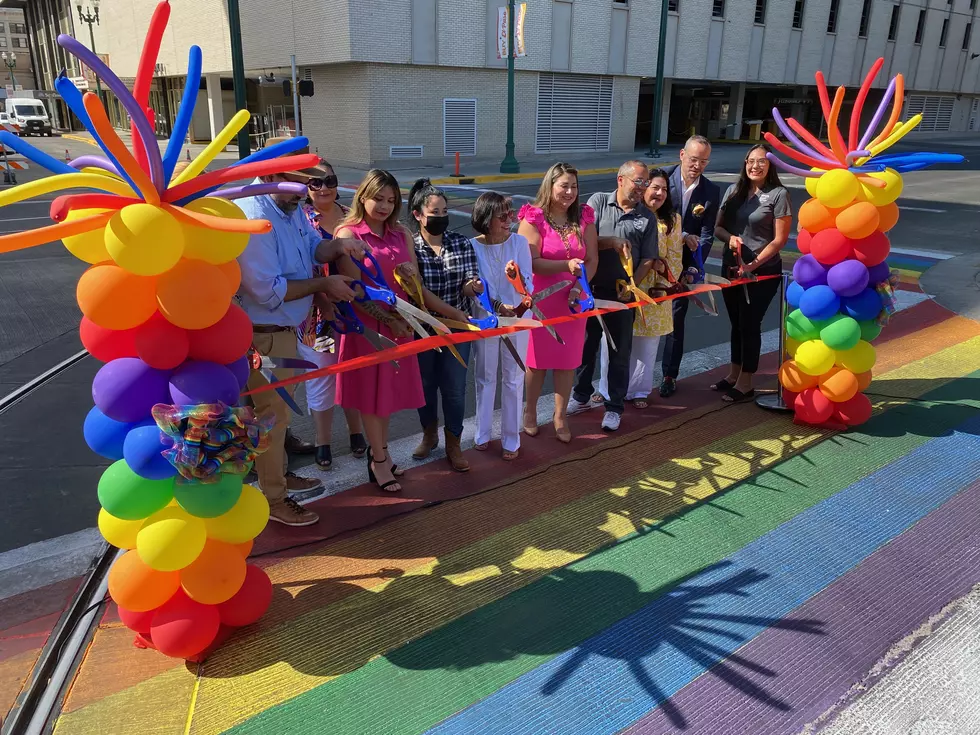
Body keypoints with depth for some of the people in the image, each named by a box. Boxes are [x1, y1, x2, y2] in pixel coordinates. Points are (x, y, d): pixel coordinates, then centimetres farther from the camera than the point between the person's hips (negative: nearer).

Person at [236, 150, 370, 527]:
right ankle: (274, 500, 20)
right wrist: (324, 284, -21)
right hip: (264, 336, -9)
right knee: (272, 414, 4)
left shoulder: (290, 206, 0)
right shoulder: (252, 220, -28)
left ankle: (277, 472, 43)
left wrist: (337, 246, -11)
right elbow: (269, 291, -29)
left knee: (277, 409, 24)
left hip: (285, 328, 9)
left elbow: (312, 245, 12)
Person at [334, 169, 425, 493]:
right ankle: (378, 461, 19)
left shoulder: (401, 233, 8)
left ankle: (378, 452, 31)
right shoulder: (348, 233, -9)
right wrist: (387, 319, -17)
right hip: (367, 324, -5)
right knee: (372, 392, 5)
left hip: (399, 323, 6)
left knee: (389, 389, 14)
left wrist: (411, 271, -12)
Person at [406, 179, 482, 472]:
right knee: (425, 384, 14)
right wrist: (455, 314, -21)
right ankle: (429, 434, 38)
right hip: (422, 328, -1)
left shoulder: (462, 243, 0)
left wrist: (472, 287, -28)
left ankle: (453, 445, 21)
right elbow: (419, 291, -16)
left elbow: (469, 285, -3)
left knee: (454, 388, 4)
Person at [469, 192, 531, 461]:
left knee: (513, 379, 7)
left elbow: (528, 285, -11)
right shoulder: (472, 247, -10)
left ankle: (511, 439, 19)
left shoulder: (519, 242, -8)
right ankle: (483, 433, 31)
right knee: (485, 377, 14)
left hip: (517, 318, 0)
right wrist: (497, 306, -22)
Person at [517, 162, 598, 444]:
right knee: (537, 359, 8)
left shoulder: (584, 217, 3)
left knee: (568, 360, 8)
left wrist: (579, 286, -16)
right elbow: (531, 263, -17)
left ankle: (560, 417, 23)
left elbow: (592, 260, 1)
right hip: (539, 300, -3)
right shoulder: (533, 218, -10)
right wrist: (567, 264, -29)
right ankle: (530, 411, 29)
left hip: (572, 300, 4)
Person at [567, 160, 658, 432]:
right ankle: (581, 397, 31)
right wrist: (612, 242, -20)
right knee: (586, 345, 13)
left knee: (620, 352, 7)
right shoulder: (598, 201, 0)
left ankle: (614, 407, 20)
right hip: (591, 289, 0)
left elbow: (648, 258, 1)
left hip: (623, 294, 0)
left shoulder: (647, 217, 2)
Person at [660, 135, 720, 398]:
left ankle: (670, 375, 20)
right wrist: (682, 236, -21)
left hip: (683, 265, 1)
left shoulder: (711, 192, 0)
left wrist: (696, 267, -16)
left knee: (676, 320, 8)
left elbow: (706, 235, -4)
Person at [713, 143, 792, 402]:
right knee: (736, 323, 15)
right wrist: (730, 237, -15)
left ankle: (745, 383, 13)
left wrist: (753, 264, -17)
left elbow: (780, 239, -11)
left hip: (762, 271, -5)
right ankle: (733, 374, 29)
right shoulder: (733, 191, 5)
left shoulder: (778, 194, -9)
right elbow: (718, 227, 7)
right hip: (731, 268, 5)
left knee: (749, 324, 1)